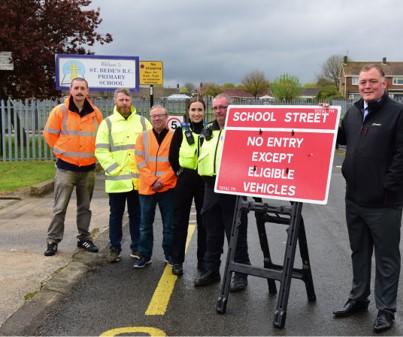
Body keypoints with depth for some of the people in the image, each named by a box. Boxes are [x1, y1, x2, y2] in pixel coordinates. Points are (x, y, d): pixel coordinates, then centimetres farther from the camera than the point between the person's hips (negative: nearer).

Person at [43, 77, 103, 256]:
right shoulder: (60, 111, -9)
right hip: (66, 167, -3)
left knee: (85, 206, 13)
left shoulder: (95, 113, 1)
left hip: (88, 168, 3)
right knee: (60, 207, 0)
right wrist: (63, 152, 4)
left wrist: (90, 153, 10)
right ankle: (53, 240, 10)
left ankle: (84, 238, 24)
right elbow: (50, 135, -1)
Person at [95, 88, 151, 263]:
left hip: (138, 179, 1)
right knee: (116, 214, 9)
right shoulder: (107, 123, 3)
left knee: (136, 214, 10)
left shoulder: (142, 122, 8)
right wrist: (114, 169, -11)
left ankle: (137, 248, 20)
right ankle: (114, 248, 19)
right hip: (116, 179, -1)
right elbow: (100, 151, -2)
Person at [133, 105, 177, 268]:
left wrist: (162, 180, -12)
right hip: (147, 187, 2)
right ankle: (144, 255, 17)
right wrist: (152, 180, -11)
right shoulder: (143, 137, 6)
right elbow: (140, 161, -1)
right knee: (145, 224, 7)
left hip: (168, 187, -1)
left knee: (169, 224, 7)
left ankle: (170, 254, 20)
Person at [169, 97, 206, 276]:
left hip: (204, 181, 1)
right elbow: (172, 156, 4)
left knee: (204, 221, 8)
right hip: (185, 180, 0)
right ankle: (177, 261, 13)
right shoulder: (181, 131, 0)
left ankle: (203, 260, 20)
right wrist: (180, 172, 0)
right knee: (180, 221, 4)